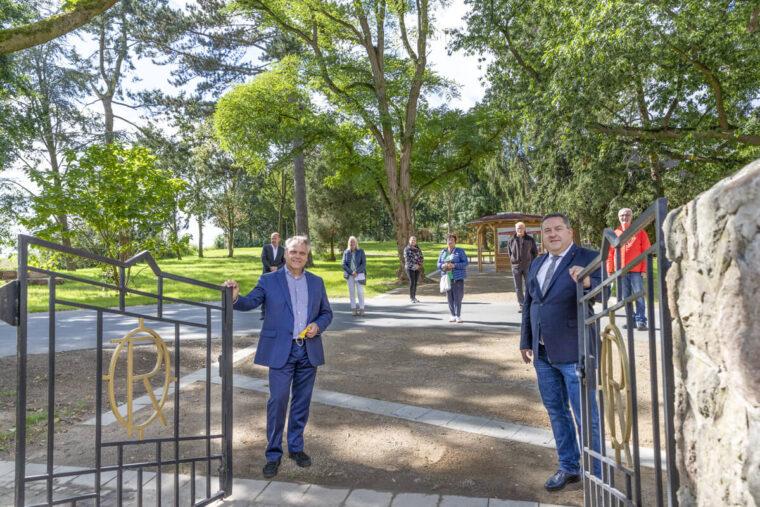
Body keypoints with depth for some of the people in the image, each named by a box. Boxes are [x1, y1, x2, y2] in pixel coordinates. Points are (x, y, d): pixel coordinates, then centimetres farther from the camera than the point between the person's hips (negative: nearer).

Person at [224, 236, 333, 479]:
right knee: (277, 402, -1)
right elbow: (250, 303, -7)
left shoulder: (316, 282, 9)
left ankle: (296, 447, 30)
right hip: (281, 351, -3)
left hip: (309, 351, 3)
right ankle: (273, 454, 15)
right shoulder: (269, 280, 0)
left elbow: (326, 312, 14)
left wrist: (318, 326, -6)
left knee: (302, 402, 13)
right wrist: (235, 297, -29)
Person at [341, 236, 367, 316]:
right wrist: (351, 272, -12)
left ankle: (361, 309, 4)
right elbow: (344, 264, 0)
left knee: (360, 292, -4)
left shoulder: (361, 251, -3)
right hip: (349, 275, 2)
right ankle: (353, 309, 9)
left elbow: (364, 264, -6)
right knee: (351, 292, 3)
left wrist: (356, 271, -16)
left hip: (359, 274, -2)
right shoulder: (346, 252, 3)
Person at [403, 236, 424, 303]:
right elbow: (407, 259, -10)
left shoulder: (418, 249, 11)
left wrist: (419, 265, -7)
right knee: (412, 282, -7)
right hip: (410, 268, -4)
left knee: (415, 282, 6)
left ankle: (414, 297, 14)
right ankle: (411, 297, 0)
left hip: (417, 268, 4)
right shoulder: (407, 249, -2)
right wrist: (414, 265, -15)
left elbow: (421, 258, 9)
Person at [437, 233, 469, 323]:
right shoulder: (442, 252, 12)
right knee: (450, 297, 4)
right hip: (447, 277, 4)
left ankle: (458, 316, -1)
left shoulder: (460, 251, -1)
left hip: (457, 277, -4)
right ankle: (453, 316, 12)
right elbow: (438, 264, 11)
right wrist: (443, 266, -12)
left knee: (457, 297, -7)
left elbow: (466, 262, -7)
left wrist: (454, 265, -19)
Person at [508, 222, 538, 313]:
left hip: (528, 266, -1)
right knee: (518, 288, 3)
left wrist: (532, 262, 4)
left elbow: (535, 252, 9)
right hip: (516, 267, 2)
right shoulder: (512, 240, 5)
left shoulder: (530, 239, 2)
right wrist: (513, 261, 8)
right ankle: (521, 305, 10)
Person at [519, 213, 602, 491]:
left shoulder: (588, 258, -8)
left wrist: (588, 282, -43)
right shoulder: (536, 264, 11)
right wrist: (525, 341, 15)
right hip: (543, 353, 7)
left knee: (586, 416, 4)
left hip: (574, 352, -6)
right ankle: (568, 466, 35)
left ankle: (596, 474, 21)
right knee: (556, 412, 18)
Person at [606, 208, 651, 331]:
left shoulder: (640, 232, 3)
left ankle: (641, 320, 0)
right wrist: (610, 270, 4)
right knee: (625, 298, 7)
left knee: (639, 296, -4)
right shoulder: (615, 234, 11)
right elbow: (610, 254, 10)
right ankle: (631, 320, 16)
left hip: (636, 271, -3)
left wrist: (644, 269, -8)